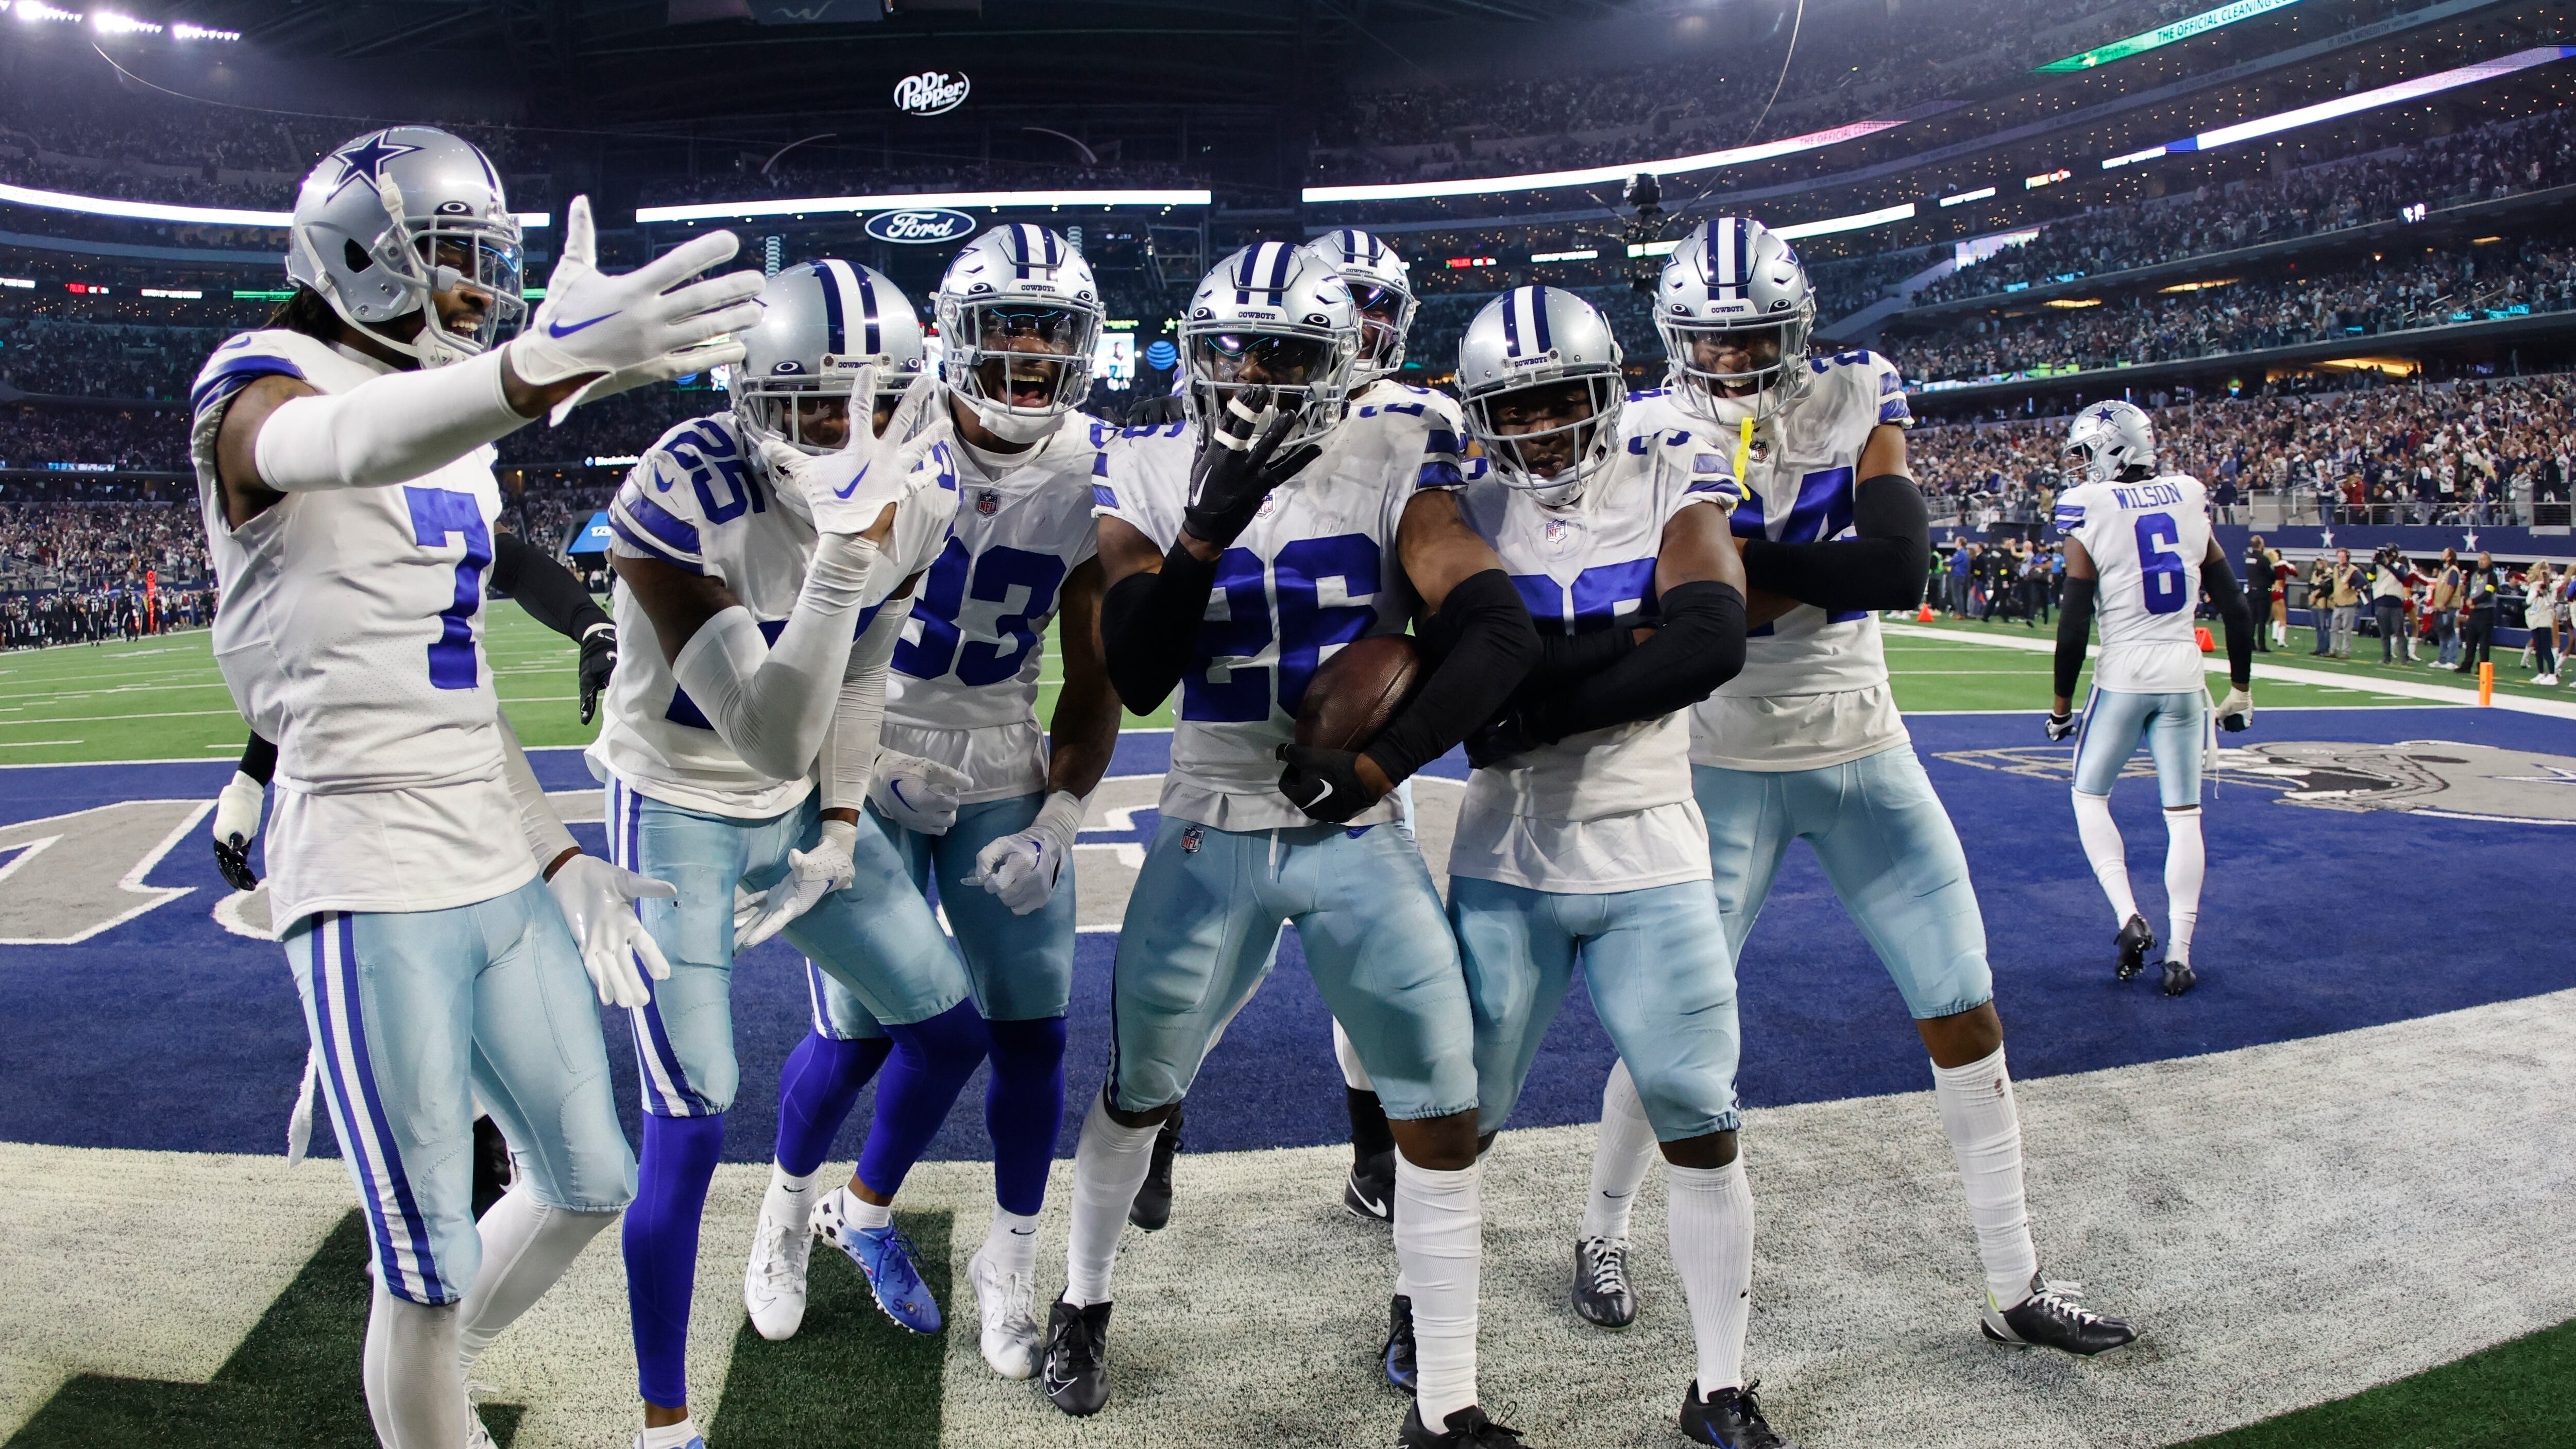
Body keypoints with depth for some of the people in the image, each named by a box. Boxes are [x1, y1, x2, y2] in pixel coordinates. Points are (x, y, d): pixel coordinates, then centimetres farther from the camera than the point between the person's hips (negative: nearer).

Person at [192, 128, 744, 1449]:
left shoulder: (453, 431, 16)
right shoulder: (261, 389, -9)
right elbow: (345, 444, -37)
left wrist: (558, 857, 17)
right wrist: (550, 365, -57)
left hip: (499, 878, 8)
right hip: (372, 891, -8)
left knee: (586, 1183, 17)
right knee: (432, 1267, 0)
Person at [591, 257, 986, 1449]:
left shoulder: (914, 494, -12)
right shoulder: (681, 502, -30)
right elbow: (772, 741, -34)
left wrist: (839, 833, 2)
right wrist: (844, 559, -43)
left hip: (799, 815, 6)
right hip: (679, 819, -6)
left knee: (952, 1023, 10)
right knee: (690, 1128, -6)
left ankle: (862, 1213, 42)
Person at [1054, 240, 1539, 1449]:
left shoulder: (1390, 467, -7)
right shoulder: (1150, 479, -3)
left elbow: (1501, 636, -16)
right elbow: (1135, 678, -15)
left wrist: (1375, 764, -20)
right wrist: (1212, 524, -26)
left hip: (1355, 836, 0)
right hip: (1210, 836, 1)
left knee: (1442, 1119, -2)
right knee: (1138, 1091, 16)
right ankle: (1082, 1306, 45)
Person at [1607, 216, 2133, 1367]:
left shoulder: (1856, 400, -3)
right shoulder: (1656, 437, -8)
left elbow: (1903, 562, -19)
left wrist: (1742, 558, -22)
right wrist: (1833, 565, -23)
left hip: (1865, 758, 3)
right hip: (1727, 768, -3)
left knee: (1966, 1020, 7)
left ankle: (2014, 1284, 23)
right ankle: (1603, 1237, 27)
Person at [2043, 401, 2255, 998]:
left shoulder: (2088, 517, -7)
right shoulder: (2189, 505, 5)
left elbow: (2074, 627, -8)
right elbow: (2236, 610, 7)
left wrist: (2060, 706, 2)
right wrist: (2241, 690, 16)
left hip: (2123, 677, -3)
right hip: (2184, 678, 3)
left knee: (2089, 797, 15)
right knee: (2184, 814, 8)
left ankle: (2129, 919, 1)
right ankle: (2178, 953, 7)